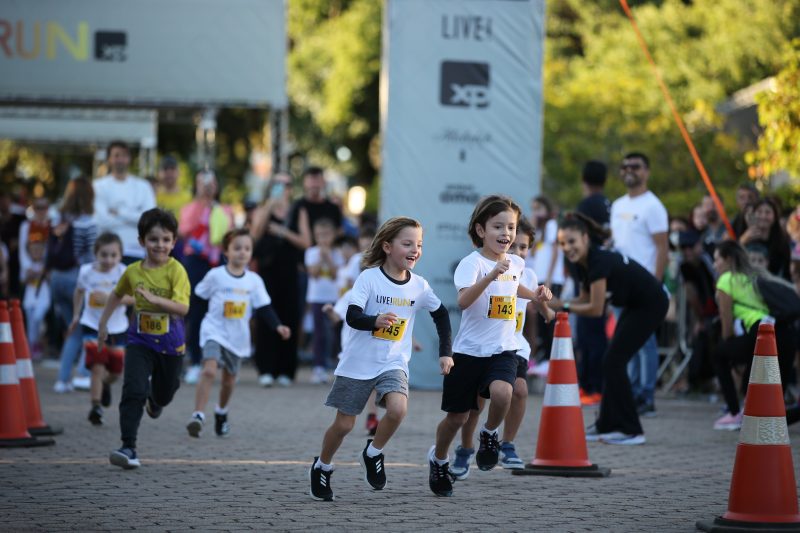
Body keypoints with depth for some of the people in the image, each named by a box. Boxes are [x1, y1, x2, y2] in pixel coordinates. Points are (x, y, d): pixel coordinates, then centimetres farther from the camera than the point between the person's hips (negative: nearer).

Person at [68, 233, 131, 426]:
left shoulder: (123, 273, -15)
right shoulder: (86, 272, -8)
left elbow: (132, 297, -23)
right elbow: (79, 291, 13)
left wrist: (110, 298, -35)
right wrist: (76, 315, 16)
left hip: (116, 328, 1)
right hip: (92, 325, -1)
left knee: (115, 372, 14)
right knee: (97, 367, -16)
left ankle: (105, 384, 49)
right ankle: (96, 407, -5)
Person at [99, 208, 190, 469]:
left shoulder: (176, 271, -16)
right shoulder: (133, 271, -4)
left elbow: (182, 308, -26)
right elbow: (117, 294, 18)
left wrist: (154, 299, -38)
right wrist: (103, 323, 19)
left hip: (170, 343, -1)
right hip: (140, 341, 1)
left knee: (164, 393, 20)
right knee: (133, 391, -18)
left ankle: (155, 401, 60)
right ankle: (128, 448, -17)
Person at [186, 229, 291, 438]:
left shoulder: (254, 281, -1)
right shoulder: (215, 275, -8)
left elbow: (264, 308, 2)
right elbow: (198, 297, 3)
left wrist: (277, 326, -10)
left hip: (238, 337, 4)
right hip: (215, 331, -4)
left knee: (229, 379, 17)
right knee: (209, 370, -25)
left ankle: (221, 413, 43)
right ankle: (198, 416, -25)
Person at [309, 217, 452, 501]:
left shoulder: (419, 286, 0)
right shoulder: (369, 277, -12)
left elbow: (441, 314, 16)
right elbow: (352, 317, -21)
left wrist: (445, 352, 11)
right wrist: (375, 321, -41)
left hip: (393, 363, 2)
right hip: (358, 362, -2)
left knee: (398, 409, -25)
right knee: (344, 424, 4)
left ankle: (373, 454, 3)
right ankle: (322, 466, 32)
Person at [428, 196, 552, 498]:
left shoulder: (516, 263, 6)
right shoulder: (472, 262, -14)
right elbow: (463, 301, -33)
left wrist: (534, 295, 13)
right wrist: (492, 274, -43)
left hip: (503, 350, 3)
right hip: (469, 350, -3)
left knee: (501, 392, -29)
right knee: (457, 416, 8)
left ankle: (490, 433, 2)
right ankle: (438, 459, 37)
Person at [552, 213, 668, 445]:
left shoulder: (599, 261, -29)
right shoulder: (580, 263, -2)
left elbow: (596, 309, -27)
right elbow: (585, 299, 5)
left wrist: (564, 306, -20)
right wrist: (555, 303, -10)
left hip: (651, 304, -9)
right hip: (633, 304, 9)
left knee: (613, 361, -10)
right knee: (612, 361, 11)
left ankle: (631, 430, -6)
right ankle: (607, 425, 21)